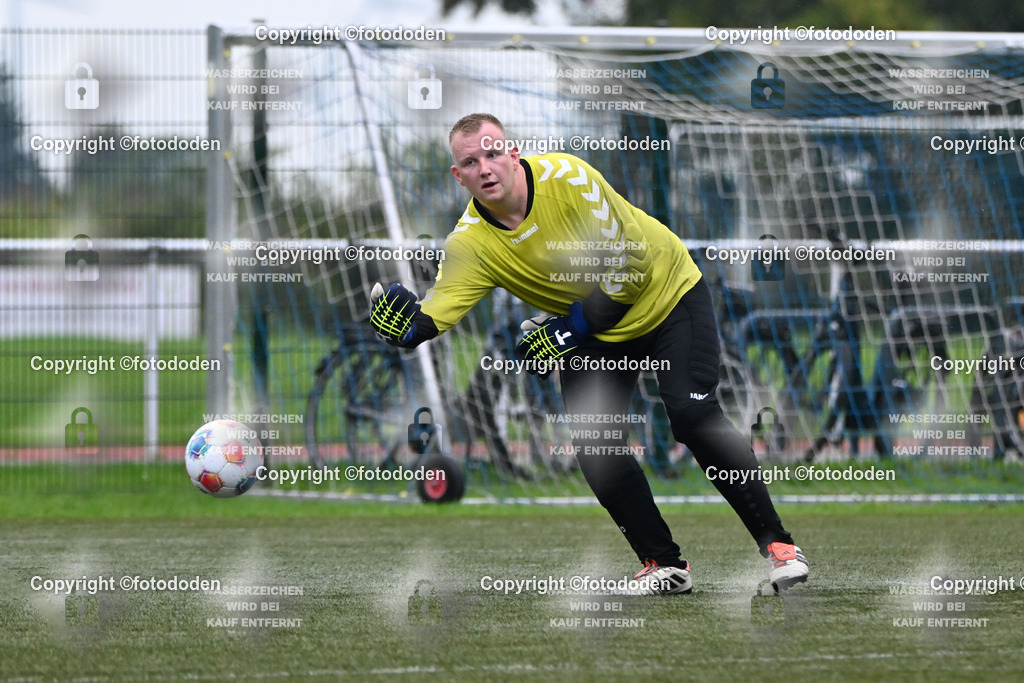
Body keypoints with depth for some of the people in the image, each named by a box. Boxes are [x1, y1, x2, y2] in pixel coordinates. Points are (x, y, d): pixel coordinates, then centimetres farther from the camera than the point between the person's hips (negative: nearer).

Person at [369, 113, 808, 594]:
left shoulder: (565, 177, -28)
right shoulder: (470, 243, -18)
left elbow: (627, 262, -25)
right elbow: (438, 311, -28)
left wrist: (569, 329, -26)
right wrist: (409, 326, -51)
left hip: (669, 296, -4)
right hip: (593, 333, 4)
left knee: (694, 414, -19)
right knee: (596, 446, -13)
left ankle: (775, 542, -9)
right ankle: (664, 563, 2)